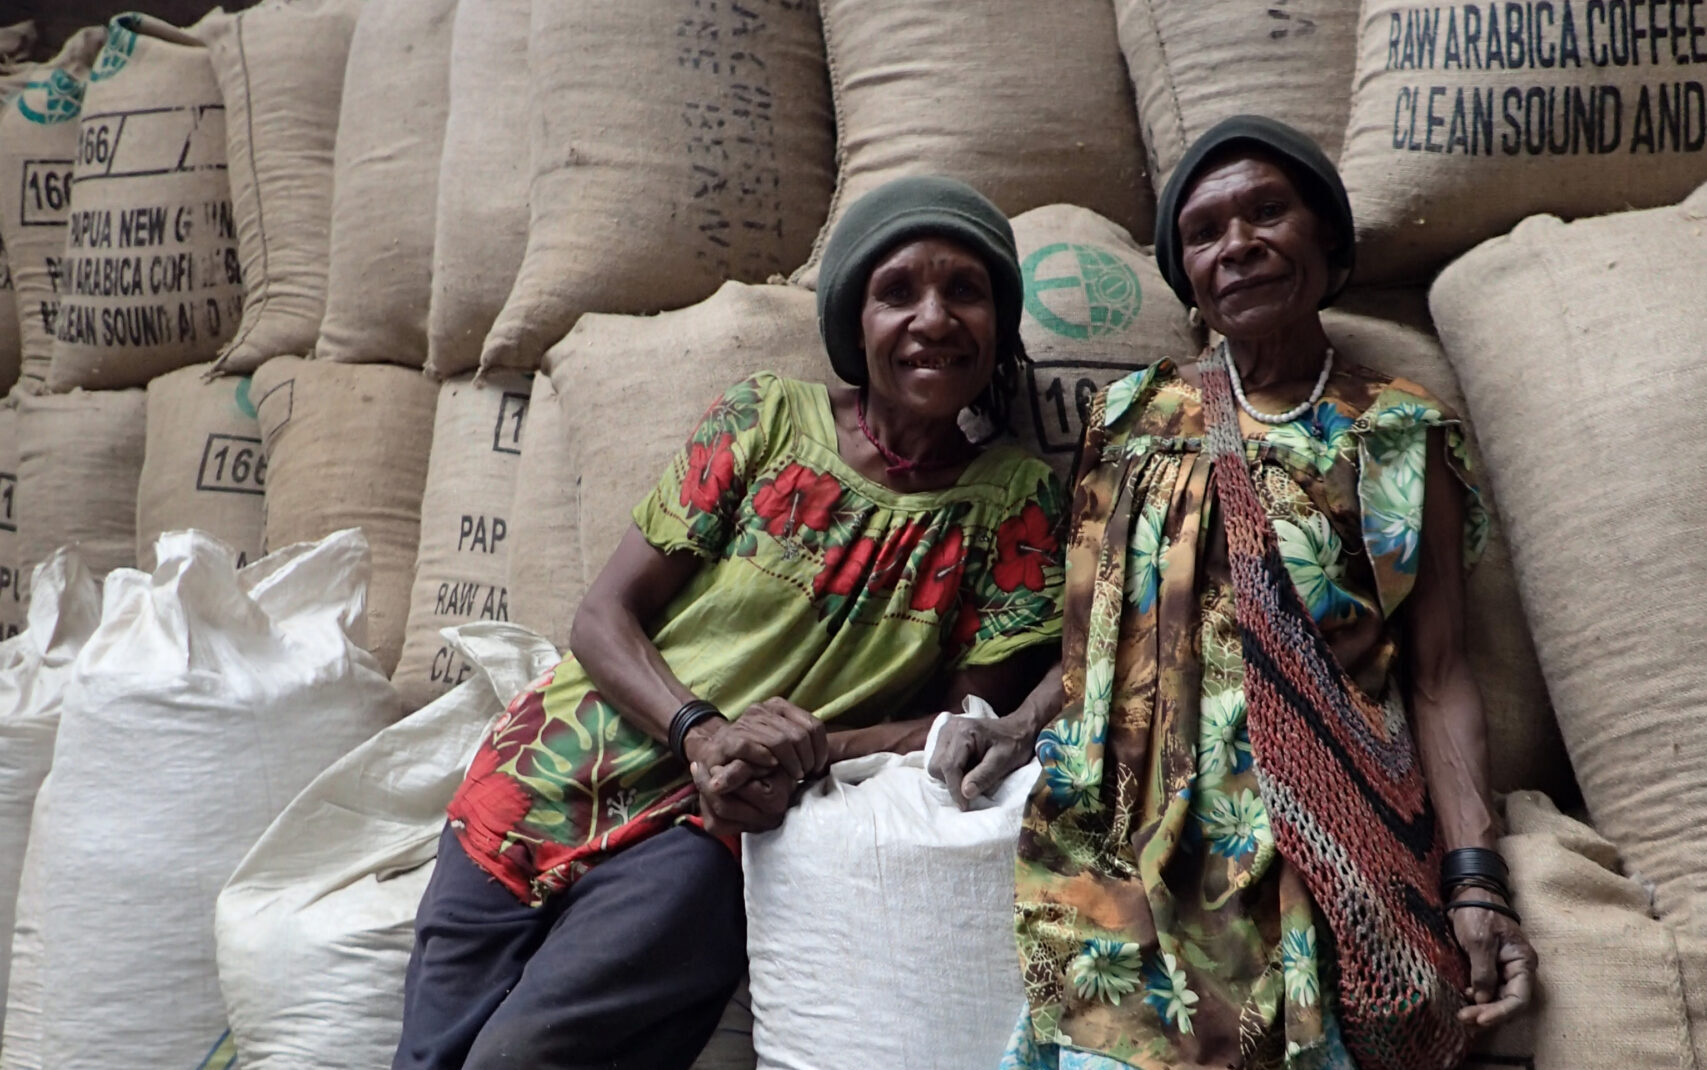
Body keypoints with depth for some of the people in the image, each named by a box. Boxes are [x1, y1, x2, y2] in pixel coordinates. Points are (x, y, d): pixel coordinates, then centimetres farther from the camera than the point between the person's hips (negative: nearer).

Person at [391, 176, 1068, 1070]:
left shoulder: (1015, 502, 0)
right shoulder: (766, 418, 0)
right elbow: (602, 617, -1)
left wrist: (803, 758, -20)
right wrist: (702, 731, -20)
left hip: (708, 825, -2)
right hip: (558, 769, 2)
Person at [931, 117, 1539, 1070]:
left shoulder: (1405, 439, 8)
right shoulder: (1134, 416, 13)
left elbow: (1438, 676, 4)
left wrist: (1476, 879, -6)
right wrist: (1025, 727, -2)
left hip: (1330, 842, 0)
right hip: (1137, 824, 1)